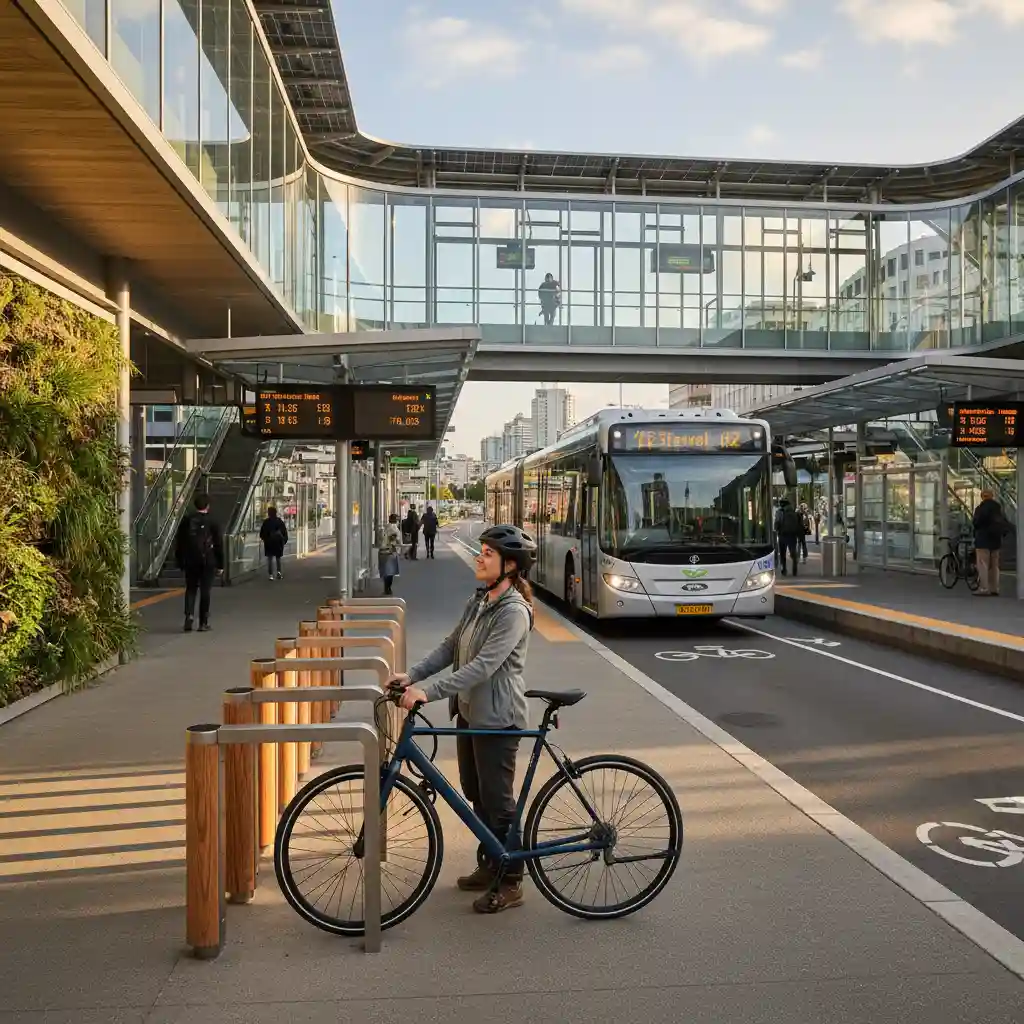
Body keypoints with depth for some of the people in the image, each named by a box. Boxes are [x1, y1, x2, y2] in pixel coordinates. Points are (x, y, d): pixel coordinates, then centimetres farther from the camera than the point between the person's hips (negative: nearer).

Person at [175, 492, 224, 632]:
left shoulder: (186, 521, 4)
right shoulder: (212, 522, -4)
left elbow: (179, 543, 8)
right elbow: (219, 544, -3)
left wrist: (180, 562, 15)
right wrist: (220, 565, 3)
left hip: (190, 561, 2)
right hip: (208, 561, -2)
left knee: (190, 589, 12)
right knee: (205, 591, 4)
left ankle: (189, 615, -9)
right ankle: (203, 623, 6)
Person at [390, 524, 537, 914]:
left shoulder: (514, 611, -20)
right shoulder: (478, 601, 9)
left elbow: (483, 666, -27)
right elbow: (450, 647, 10)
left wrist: (429, 692, -31)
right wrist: (412, 675, -3)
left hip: (497, 718, -9)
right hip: (469, 711, 9)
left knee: (497, 800, 1)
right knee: (476, 795, 19)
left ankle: (510, 882, 16)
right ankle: (489, 866, 35)